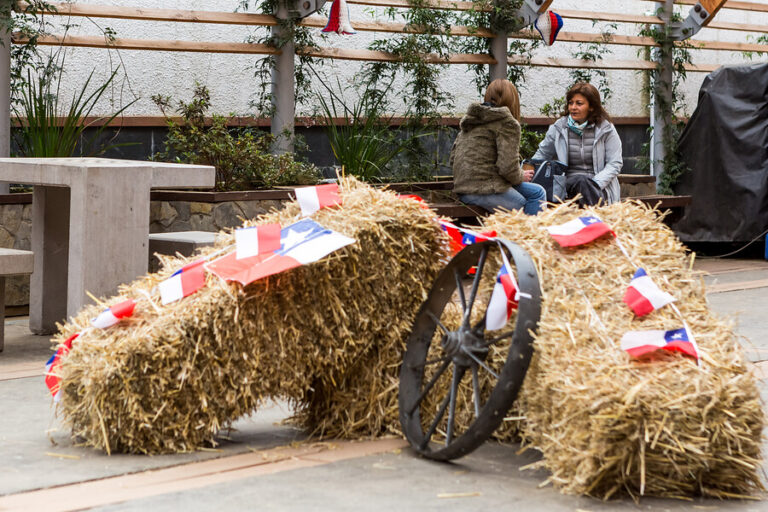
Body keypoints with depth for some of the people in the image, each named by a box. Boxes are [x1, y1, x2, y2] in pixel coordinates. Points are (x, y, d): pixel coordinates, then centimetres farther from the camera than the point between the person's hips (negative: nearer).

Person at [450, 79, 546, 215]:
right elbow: (508, 167, -16)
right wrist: (521, 177, 6)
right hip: (485, 190, -9)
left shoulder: (470, 118, 20)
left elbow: (453, 158, 20)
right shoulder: (507, 123, -7)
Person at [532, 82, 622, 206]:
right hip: (568, 184, 1)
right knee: (581, 180, -35)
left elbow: (615, 164, 0)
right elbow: (542, 154, 21)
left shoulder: (606, 129, 4)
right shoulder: (558, 128, 10)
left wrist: (595, 184, -16)